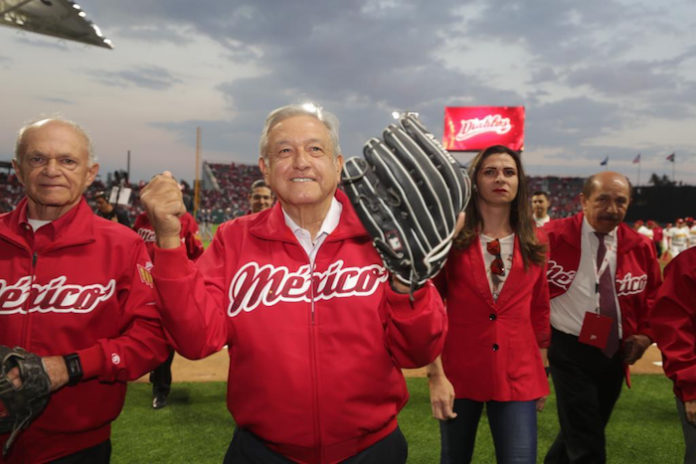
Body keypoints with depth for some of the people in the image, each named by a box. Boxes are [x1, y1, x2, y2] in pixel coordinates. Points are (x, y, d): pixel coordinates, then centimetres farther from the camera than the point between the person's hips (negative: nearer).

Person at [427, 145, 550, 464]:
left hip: (517, 376, 2)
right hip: (459, 372, -2)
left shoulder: (532, 246, 5)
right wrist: (435, 374, -13)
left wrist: (541, 373, 13)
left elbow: (539, 310, 11)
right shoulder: (452, 238, -6)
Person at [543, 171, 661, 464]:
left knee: (579, 433, 22)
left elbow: (653, 295, 14)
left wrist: (645, 333, 0)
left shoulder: (639, 247, 1)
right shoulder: (552, 237, -13)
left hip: (615, 353, 5)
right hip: (570, 352, -5)